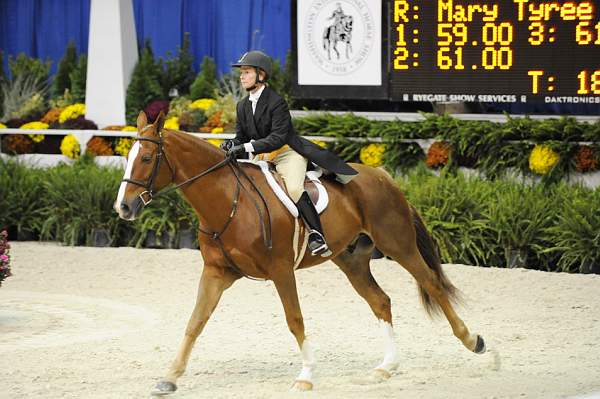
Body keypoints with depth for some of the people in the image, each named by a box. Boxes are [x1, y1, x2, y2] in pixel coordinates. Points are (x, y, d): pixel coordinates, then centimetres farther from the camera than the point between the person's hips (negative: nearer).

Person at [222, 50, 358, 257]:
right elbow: (241, 137, 12)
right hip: (262, 157, 8)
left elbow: (278, 137, -25)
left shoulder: (276, 102, -16)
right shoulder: (242, 106, 7)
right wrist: (232, 145, -13)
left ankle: (316, 234, -26)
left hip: (287, 153, -8)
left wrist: (247, 147, -33)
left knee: (293, 188, -31)